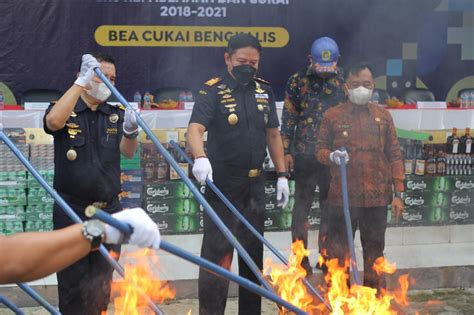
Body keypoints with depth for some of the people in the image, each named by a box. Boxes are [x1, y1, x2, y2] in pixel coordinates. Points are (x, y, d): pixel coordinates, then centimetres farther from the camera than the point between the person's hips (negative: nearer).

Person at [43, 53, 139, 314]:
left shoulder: (116, 115, 8)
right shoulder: (65, 111, 0)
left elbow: (128, 152, -7)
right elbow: (54, 121, -25)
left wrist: (130, 131, -30)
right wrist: (81, 82, -25)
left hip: (109, 211, 3)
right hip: (71, 211, -3)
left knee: (102, 285, 10)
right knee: (73, 286, 1)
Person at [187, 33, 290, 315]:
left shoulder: (264, 90, 8)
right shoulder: (213, 91, -8)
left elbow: (273, 134, 14)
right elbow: (196, 128, -23)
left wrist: (282, 175, 9)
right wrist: (200, 157, -43)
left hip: (255, 185, 5)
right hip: (222, 184, -5)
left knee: (254, 252, 13)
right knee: (217, 252, -6)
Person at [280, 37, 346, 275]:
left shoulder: (344, 81, 5)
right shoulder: (298, 81, -1)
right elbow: (288, 118, 2)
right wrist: (286, 151, -2)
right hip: (304, 154, -2)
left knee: (330, 208, 8)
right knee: (302, 205, 3)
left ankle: (326, 257, 19)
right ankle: (301, 260, 10)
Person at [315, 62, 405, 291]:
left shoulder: (383, 116, 7)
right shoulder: (333, 116, 3)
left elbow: (394, 156, 7)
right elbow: (320, 149, 9)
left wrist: (398, 193, 2)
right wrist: (332, 156, -15)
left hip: (377, 197, 1)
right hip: (342, 196, -1)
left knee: (374, 250, 11)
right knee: (338, 251, 2)